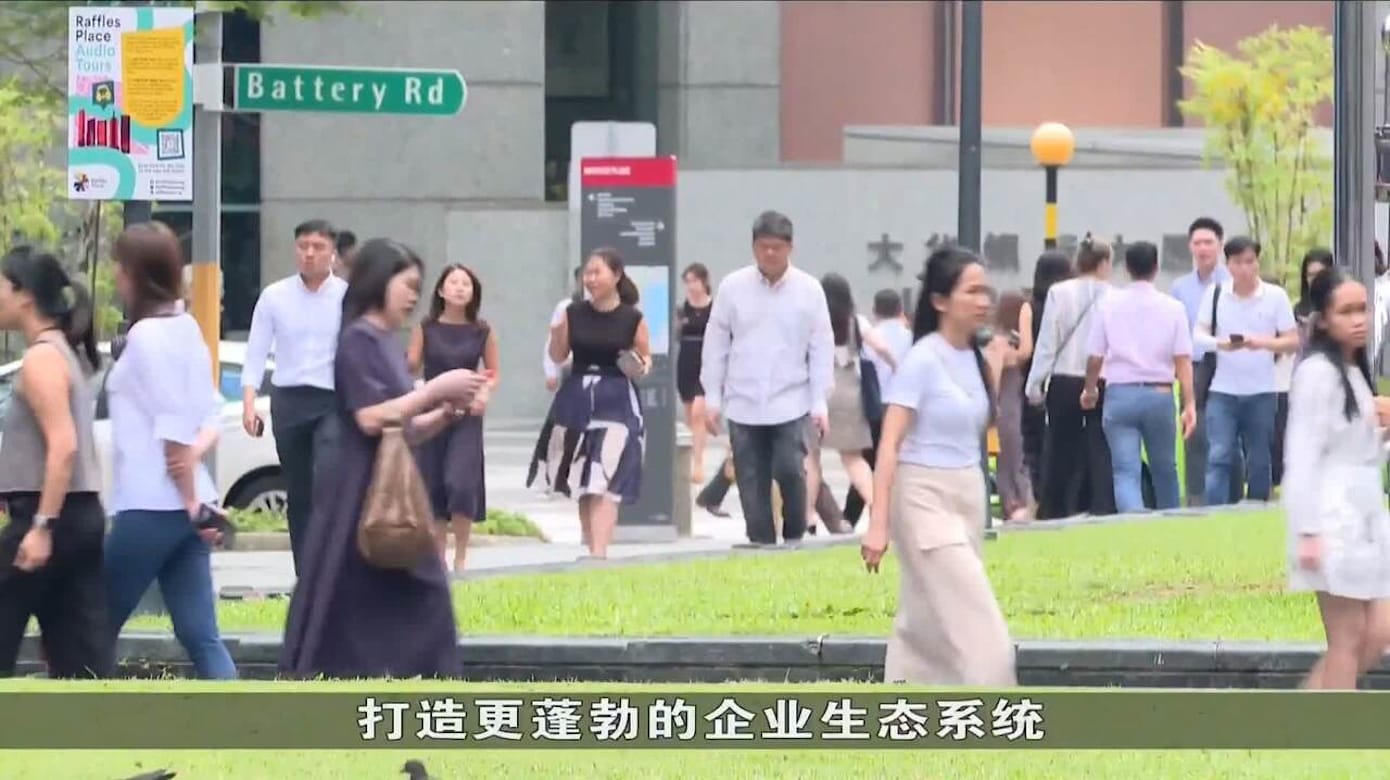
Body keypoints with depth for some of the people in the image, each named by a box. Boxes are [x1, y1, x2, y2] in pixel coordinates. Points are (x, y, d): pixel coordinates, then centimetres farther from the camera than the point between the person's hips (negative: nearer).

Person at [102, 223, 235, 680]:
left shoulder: (146, 335, -13)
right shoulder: (186, 328, 15)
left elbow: (173, 428, -16)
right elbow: (211, 415, 14)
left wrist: (190, 498, -11)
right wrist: (196, 453, -4)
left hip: (151, 507, -8)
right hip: (184, 504, 8)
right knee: (201, 637, 3)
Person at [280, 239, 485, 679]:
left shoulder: (388, 345, 16)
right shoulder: (359, 339, -11)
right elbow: (372, 418, -21)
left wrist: (447, 412, 3)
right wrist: (435, 389, -15)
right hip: (361, 499, -9)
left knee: (419, 614, 5)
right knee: (351, 620, -8)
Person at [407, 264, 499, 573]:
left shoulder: (482, 332, 1)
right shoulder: (426, 328, 0)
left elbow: (493, 374, 9)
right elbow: (412, 367, 2)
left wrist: (485, 392, -11)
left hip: (467, 417, -1)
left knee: (460, 484, -16)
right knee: (432, 486, 4)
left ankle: (461, 556, -3)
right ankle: (438, 555, 18)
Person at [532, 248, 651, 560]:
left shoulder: (632, 318, -3)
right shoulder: (574, 314, 3)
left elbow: (645, 358, 7)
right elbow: (558, 356, 8)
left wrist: (642, 366, -15)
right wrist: (557, 330, -10)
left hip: (616, 403, -3)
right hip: (577, 402, 4)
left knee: (603, 485, -13)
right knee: (582, 486, 8)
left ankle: (599, 552, -20)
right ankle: (592, 549, 19)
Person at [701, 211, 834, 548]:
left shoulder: (809, 290, -1)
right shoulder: (732, 287, 1)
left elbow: (822, 350, 1)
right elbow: (716, 345, 6)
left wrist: (820, 404, -3)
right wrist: (712, 398, 4)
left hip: (791, 403, -2)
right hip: (743, 404, 2)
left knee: (790, 470, -13)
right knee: (752, 483, 3)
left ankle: (794, 537, 6)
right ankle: (761, 543, 10)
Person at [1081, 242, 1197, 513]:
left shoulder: (1110, 304, 1)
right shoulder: (1172, 307, 0)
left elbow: (1095, 357, 4)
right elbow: (1183, 360, -6)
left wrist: (1089, 390, 22)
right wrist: (1189, 403, -4)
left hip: (1120, 394, -1)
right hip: (1159, 394, 1)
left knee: (1126, 472, -5)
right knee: (1164, 469, 17)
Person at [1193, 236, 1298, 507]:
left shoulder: (1275, 296, -1)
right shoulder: (1215, 293, 1)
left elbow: (1293, 341, 0)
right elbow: (1198, 335, 1)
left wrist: (1262, 343, -20)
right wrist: (1221, 343, -21)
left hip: (1261, 392, 0)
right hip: (1223, 390, 0)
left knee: (1259, 462, 9)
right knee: (1218, 457, -9)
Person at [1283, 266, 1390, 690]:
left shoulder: (1355, 373, 16)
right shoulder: (1318, 372, -12)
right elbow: (1303, 454, -17)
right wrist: (1308, 532, -21)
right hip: (1334, 520, -9)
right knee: (1348, 639, -5)